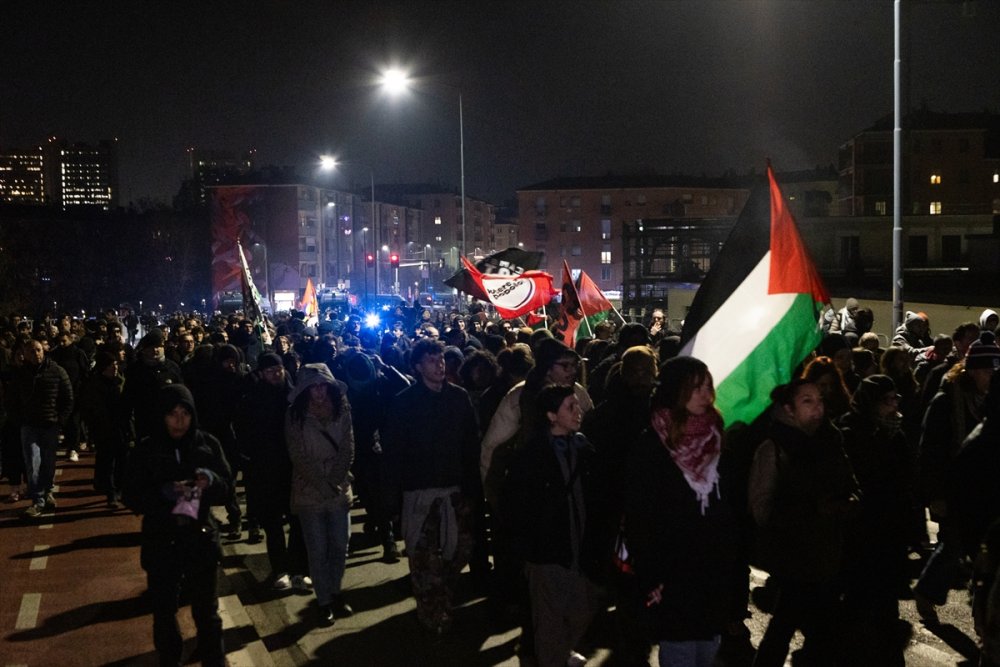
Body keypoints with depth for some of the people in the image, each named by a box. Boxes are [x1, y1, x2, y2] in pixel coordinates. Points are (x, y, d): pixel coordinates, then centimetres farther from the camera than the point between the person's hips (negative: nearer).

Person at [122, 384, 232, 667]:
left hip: (200, 538, 0)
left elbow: (226, 485, -1)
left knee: (207, 611, 9)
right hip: (161, 543, 0)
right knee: (164, 611, 13)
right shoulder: (146, 450, -6)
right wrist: (162, 493, -26)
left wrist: (211, 480, -23)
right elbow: (131, 497, -8)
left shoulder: (207, 444, -3)